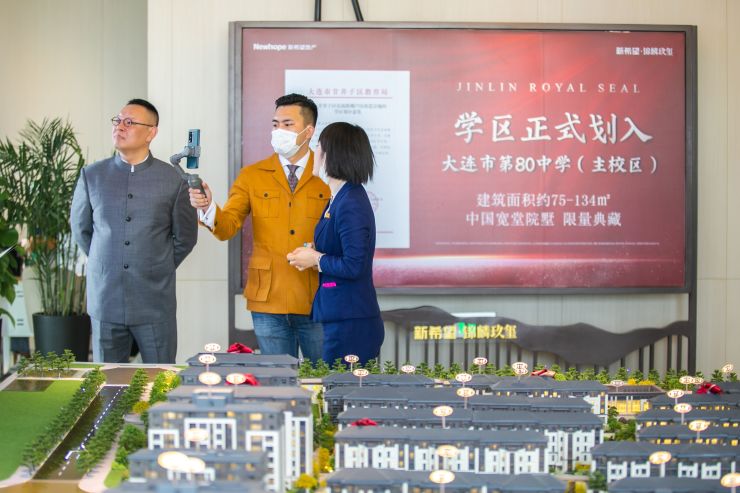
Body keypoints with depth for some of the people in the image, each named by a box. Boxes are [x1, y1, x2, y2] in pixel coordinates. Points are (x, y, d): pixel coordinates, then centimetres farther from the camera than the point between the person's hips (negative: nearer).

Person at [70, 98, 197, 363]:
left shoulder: (172, 180, -2)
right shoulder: (92, 175, 3)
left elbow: (185, 237, 8)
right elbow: (80, 228, 16)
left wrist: (158, 269, 8)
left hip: (155, 304, -1)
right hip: (105, 301, 2)